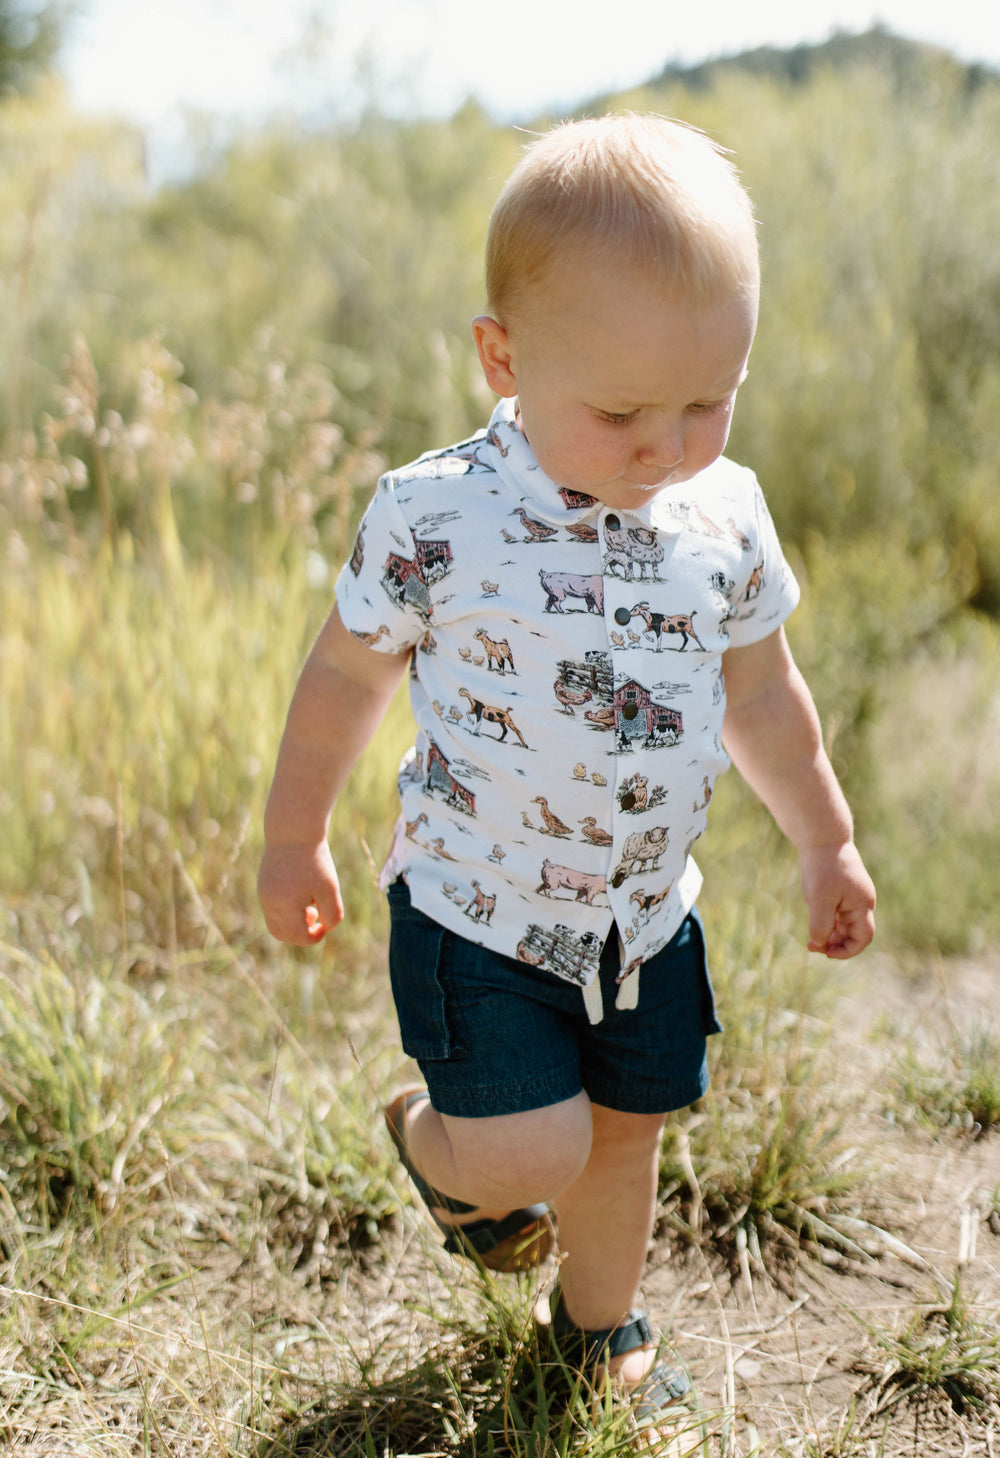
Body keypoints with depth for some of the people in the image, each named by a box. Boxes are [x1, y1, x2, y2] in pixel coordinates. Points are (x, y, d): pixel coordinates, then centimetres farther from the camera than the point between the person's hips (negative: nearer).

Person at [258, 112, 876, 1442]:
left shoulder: (726, 516, -6)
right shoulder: (432, 520, -19)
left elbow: (761, 697, 9)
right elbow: (346, 678, -4)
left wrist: (825, 845, 16)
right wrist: (293, 839, 7)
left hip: (647, 914, 4)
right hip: (479, 911, -4)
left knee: (628, 1127, 18)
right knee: (530, 1155, -9)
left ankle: (604, 1325, 47)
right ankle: (432, 1139, 28)